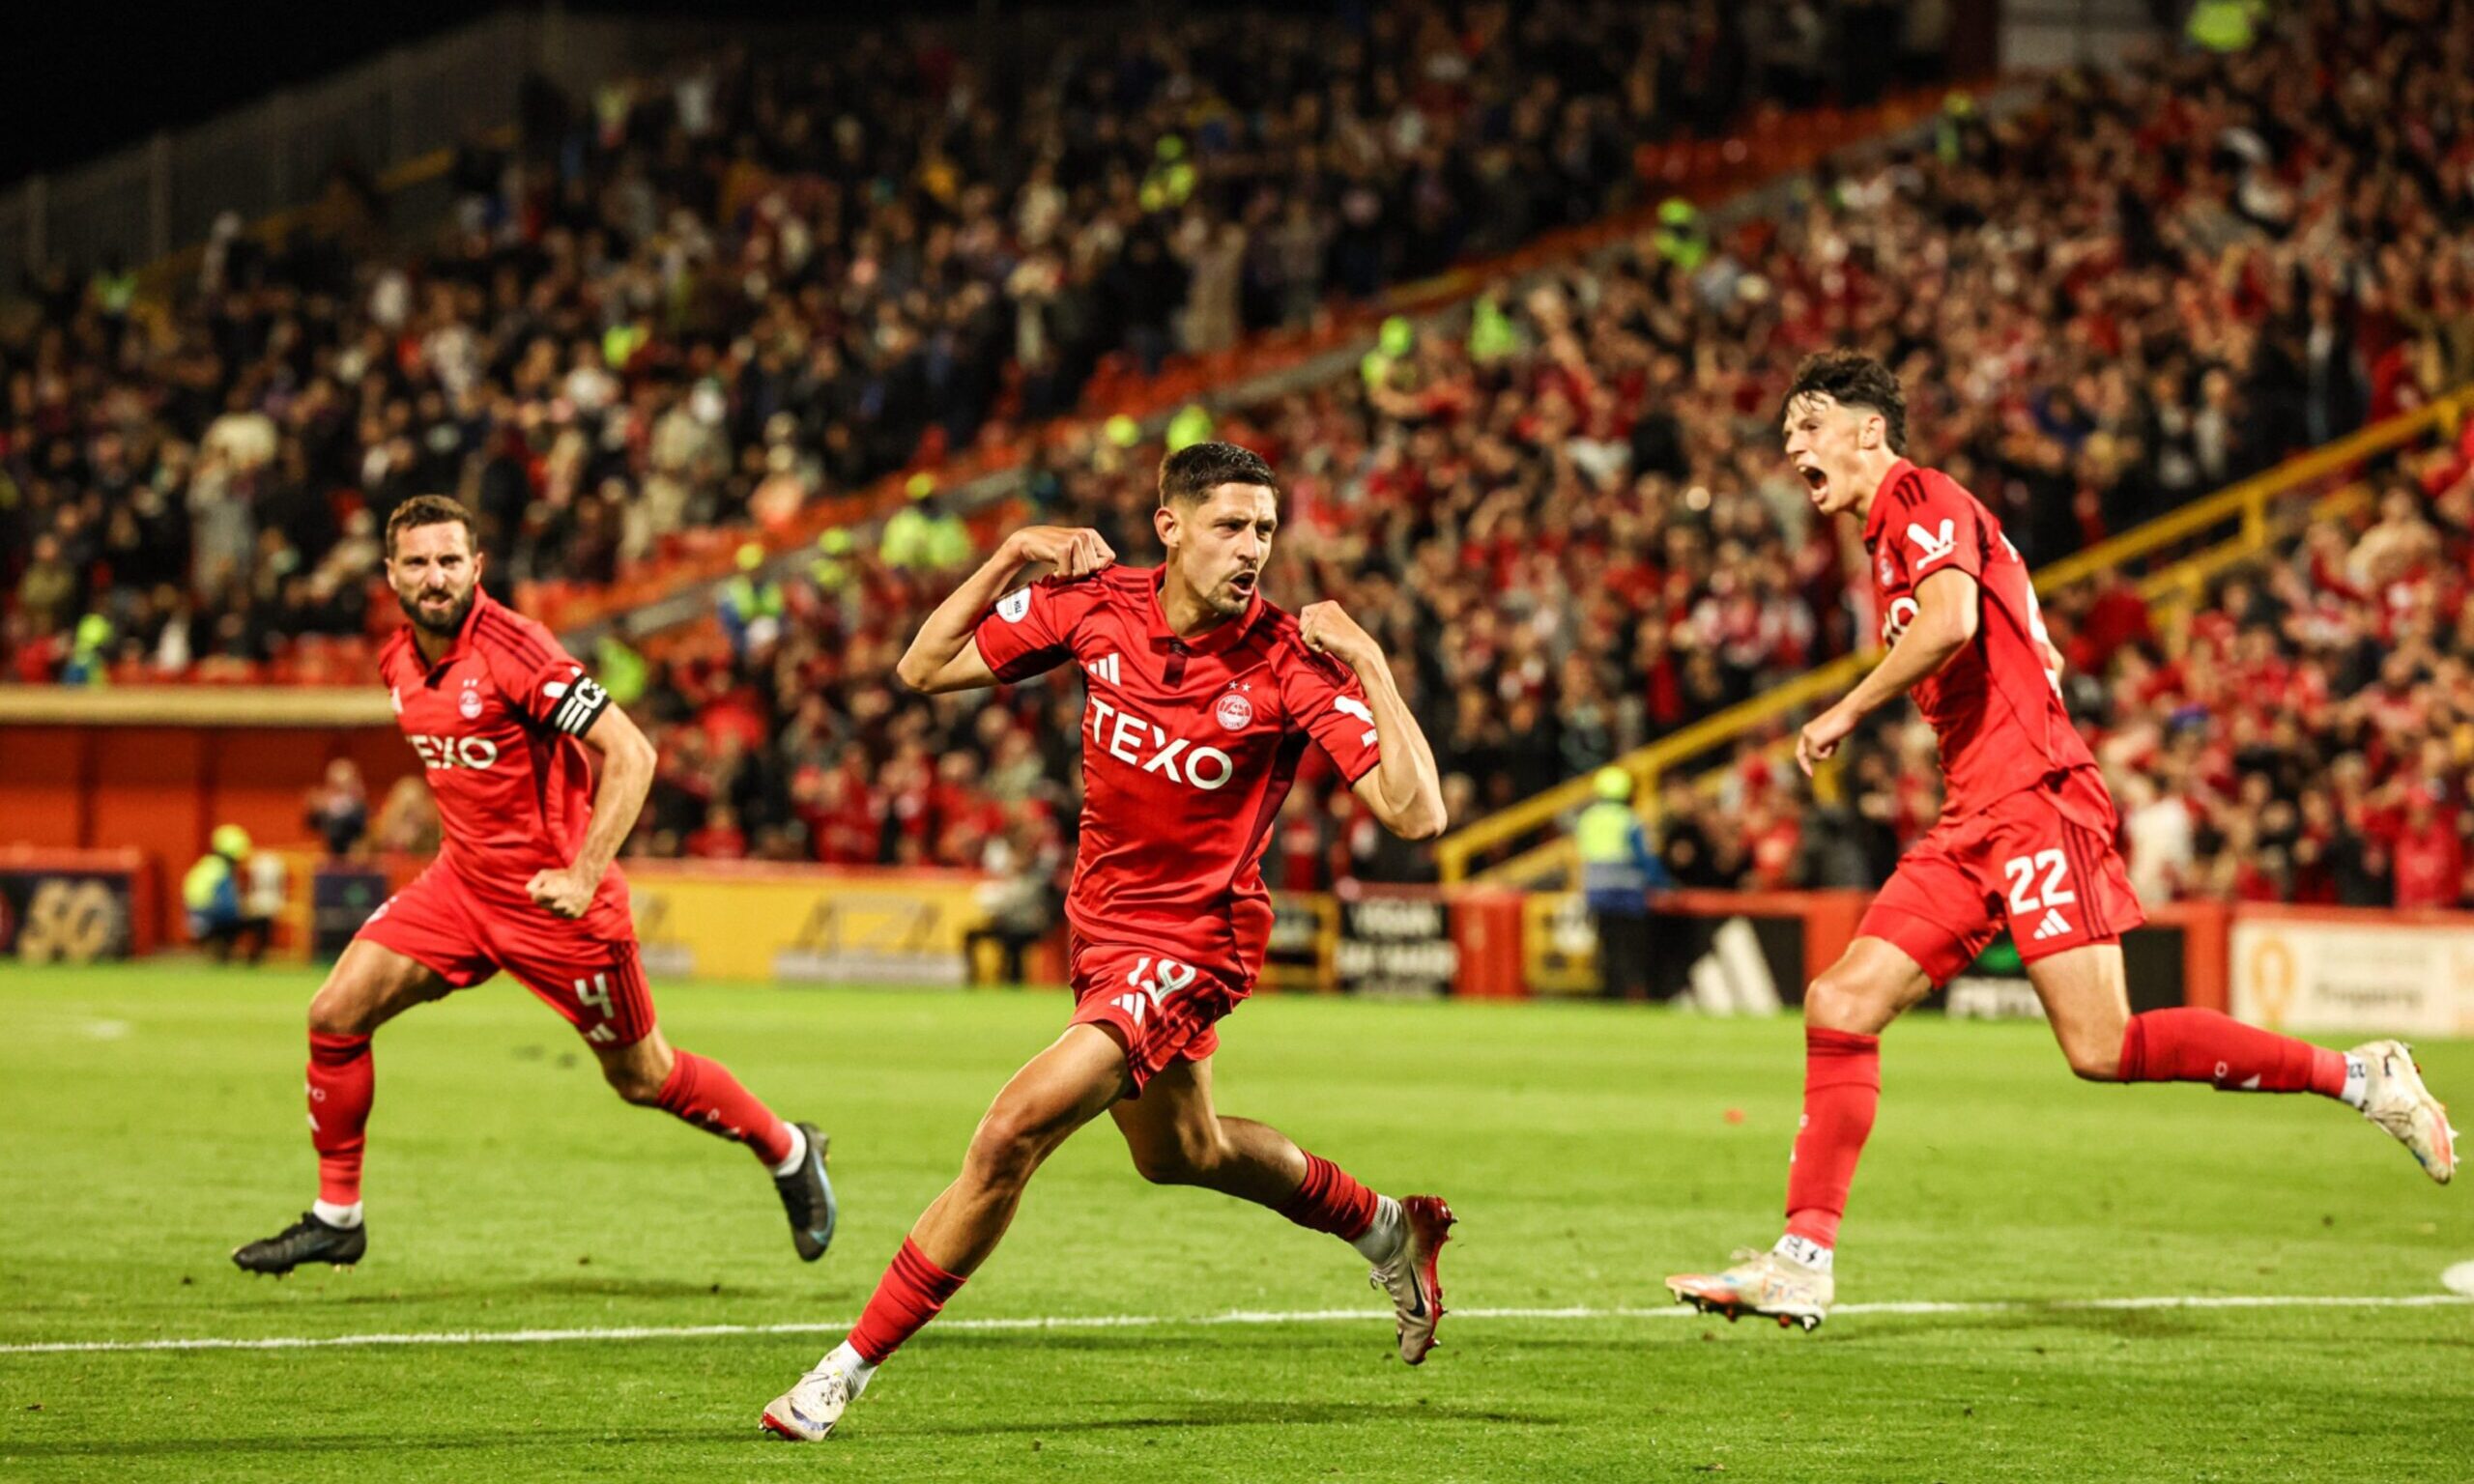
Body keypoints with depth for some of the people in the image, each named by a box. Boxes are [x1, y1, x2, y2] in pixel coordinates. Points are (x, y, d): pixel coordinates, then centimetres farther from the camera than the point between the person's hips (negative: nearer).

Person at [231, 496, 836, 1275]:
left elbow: (631, 754, -24)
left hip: (552, 895, -7)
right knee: (335, 1015, -6)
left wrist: (583, 877, -27)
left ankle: (790, 1153, 32)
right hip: (462, 881, 7)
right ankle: (336, 1215, 7)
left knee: (642, 1078, 8)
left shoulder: (514, 651, -23)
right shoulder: (399, 661, 1)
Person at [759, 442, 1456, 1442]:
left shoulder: (1290, 663, -21)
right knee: (1180, 1153, 28)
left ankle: (851, 1368, -7)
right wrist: (1009, 560, -13)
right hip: (1102, 923, 7)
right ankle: (1385, 1228, 52)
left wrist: (1368, 663, -31)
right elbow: (925, 668, -2)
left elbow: (1417, 814, -26)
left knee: (1011, 1134, -19)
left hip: (1189, 945, -7)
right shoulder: (1096, 605, -10)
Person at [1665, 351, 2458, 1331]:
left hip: (2033, 802, -9)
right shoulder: (1890, 537, 24)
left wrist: (1847, 711, -13)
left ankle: (2357, 1075, -3)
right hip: (1974, 824, 9)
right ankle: (1802, 1263, -4)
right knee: (1840, 1005, -2)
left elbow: (1951, 623, -24)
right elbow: (2037, 655, 29)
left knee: (2102, 1050, -15)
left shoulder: (1924, 500, -5)